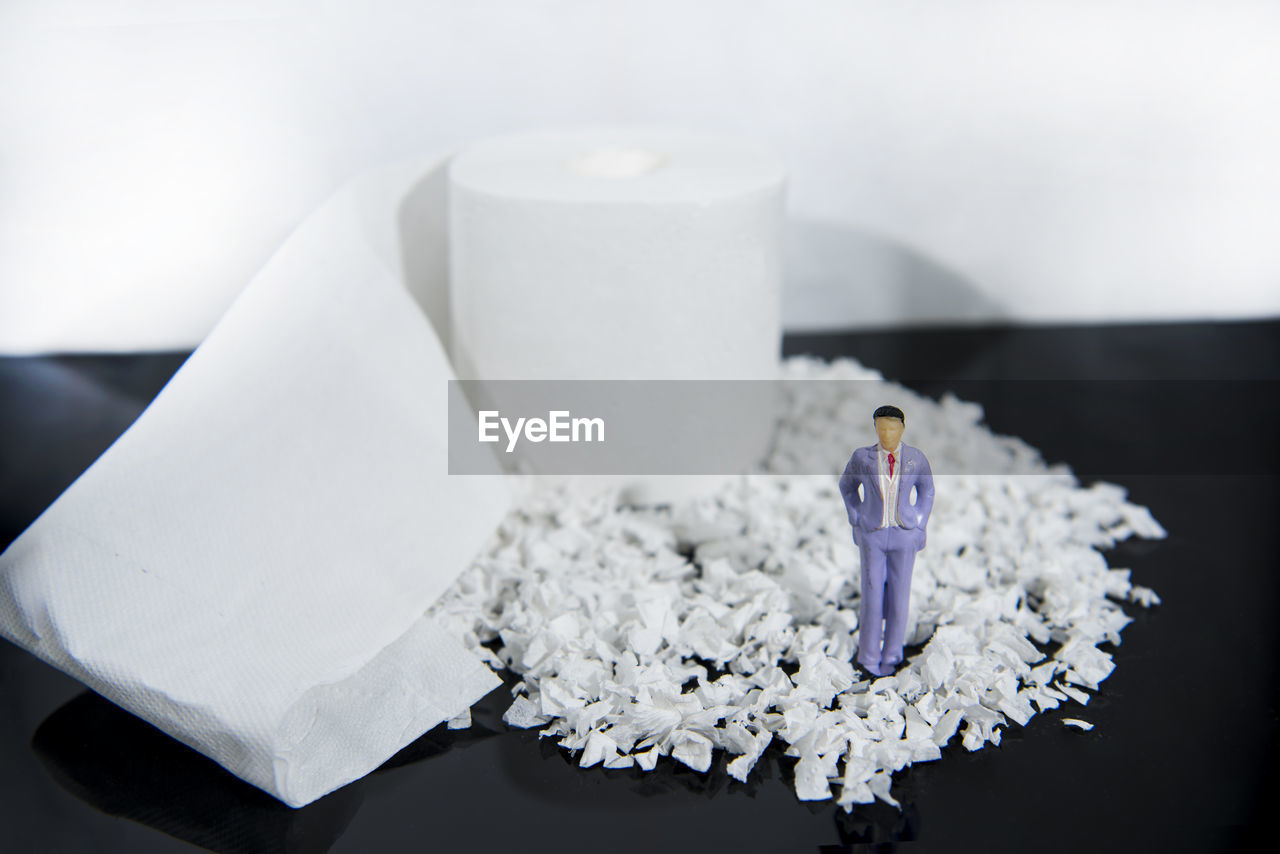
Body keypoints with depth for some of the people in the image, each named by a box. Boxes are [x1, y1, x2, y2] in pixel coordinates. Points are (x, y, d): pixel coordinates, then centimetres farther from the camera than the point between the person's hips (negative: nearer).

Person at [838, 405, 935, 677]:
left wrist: (919, 525, 4)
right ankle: (868, 656, 16)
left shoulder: (917, 458, -3)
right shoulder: (862, 457, -6)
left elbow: (926, 491, 13)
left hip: (904, 535, 1)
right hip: (872, 535, -1)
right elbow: (846, 485, 12)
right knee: (872, 595, -2)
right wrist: (857, 520, 4)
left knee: (899, 595, 4)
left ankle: (890, 655, 22)